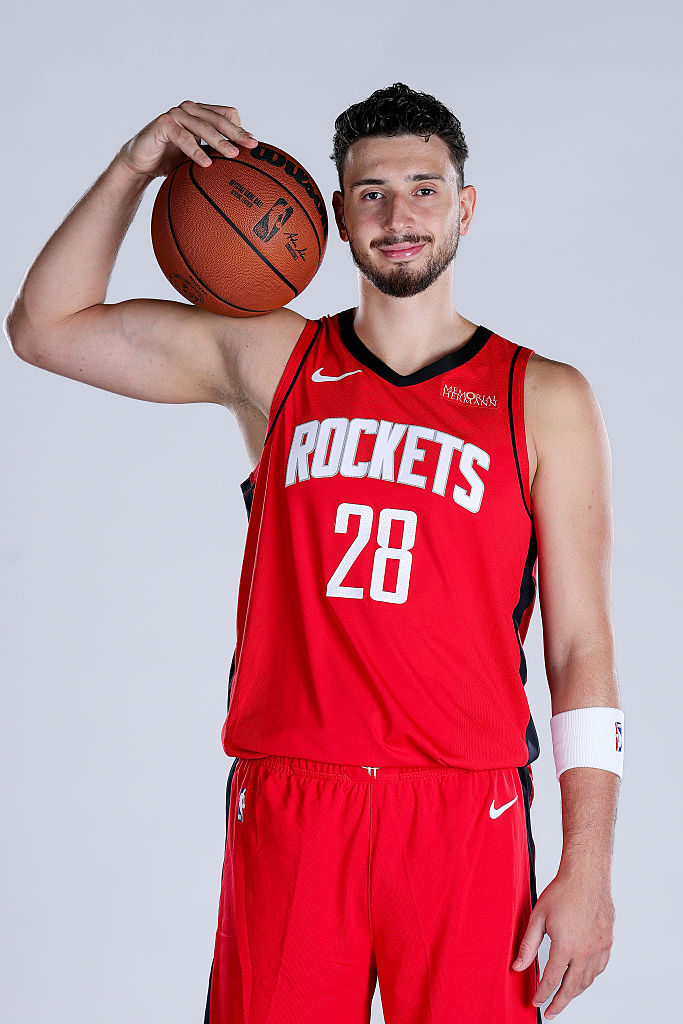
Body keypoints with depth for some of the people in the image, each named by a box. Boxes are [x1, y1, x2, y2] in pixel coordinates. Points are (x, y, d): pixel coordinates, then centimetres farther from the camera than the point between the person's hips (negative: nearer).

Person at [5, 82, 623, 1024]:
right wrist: (133, 169, 1)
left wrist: (588, 867, -4)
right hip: (286, 814, 1)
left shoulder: (547, 401, 5)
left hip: (465, 822, -1)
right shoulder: (271, 359, 10)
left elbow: (582, 650, 2)